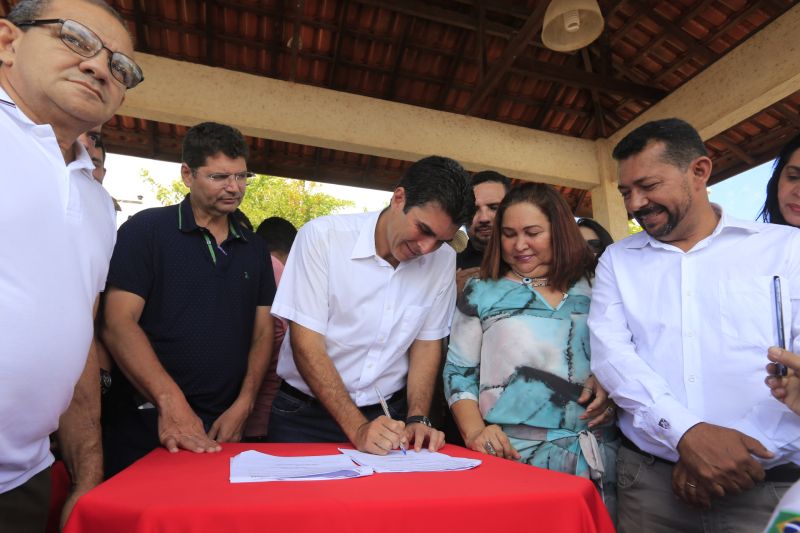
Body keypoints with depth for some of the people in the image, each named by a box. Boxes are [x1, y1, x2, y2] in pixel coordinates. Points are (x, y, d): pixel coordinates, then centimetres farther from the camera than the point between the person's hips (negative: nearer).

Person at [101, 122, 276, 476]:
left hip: (223, 426, 4)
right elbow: (118, 323, -13)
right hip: (145, 424, -4)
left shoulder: (254, 248, 8)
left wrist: (243, 405, -5)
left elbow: (262, 331, 7)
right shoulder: (145, 231, -5)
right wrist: (171, 402, -23)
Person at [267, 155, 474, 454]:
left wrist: (417, 420, -9)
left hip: (389, 414, 2)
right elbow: (307, 343, -17)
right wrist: (357, 428, -21)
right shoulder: (323, 236, -16)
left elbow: (427, 342, 1)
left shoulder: (443, 261, -6)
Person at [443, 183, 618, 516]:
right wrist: (475, 431, -13)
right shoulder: (481, 293, 1)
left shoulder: (594, 289, 5)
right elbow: (458, 373, 1)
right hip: (511, 454, -2)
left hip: (596, 453, 2)